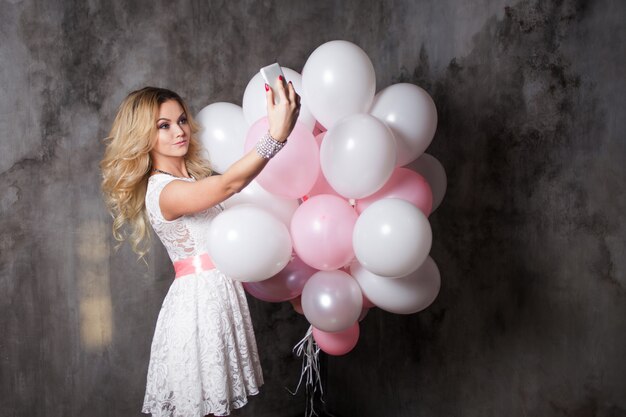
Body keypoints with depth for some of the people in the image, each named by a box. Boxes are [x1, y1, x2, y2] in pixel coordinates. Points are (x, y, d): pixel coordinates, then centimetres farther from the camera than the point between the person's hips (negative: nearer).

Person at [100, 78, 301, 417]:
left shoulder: (195, 176, 13)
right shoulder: (164, 191, -19)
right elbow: (228, 184, -33)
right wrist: (277, 133, -44)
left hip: (221, 294, 8)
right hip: (198, 301, -8)